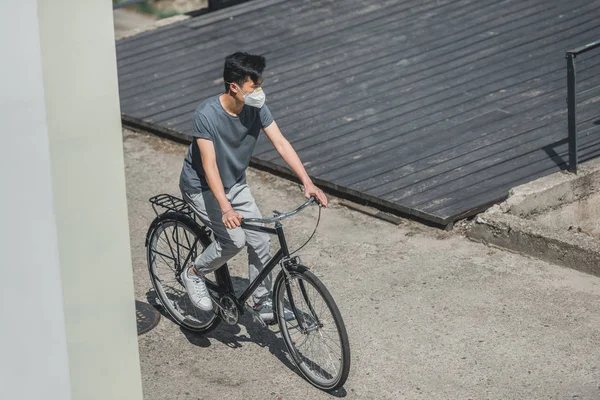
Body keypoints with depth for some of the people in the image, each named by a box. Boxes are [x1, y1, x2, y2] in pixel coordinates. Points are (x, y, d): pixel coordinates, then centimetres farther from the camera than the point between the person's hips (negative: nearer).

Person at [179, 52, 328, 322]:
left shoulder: (257, 109, -14)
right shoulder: (206, 115, -31)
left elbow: (281, 144, -14)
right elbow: (209, 165, -35)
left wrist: (307, 183, -24)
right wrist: (226, 208, -45)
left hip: (235, 184, 6)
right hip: (201, 188, -6)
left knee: (260, 240, -3)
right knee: (235, 240, -20)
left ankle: (264, 302, 14)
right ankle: (194, 274, 6)